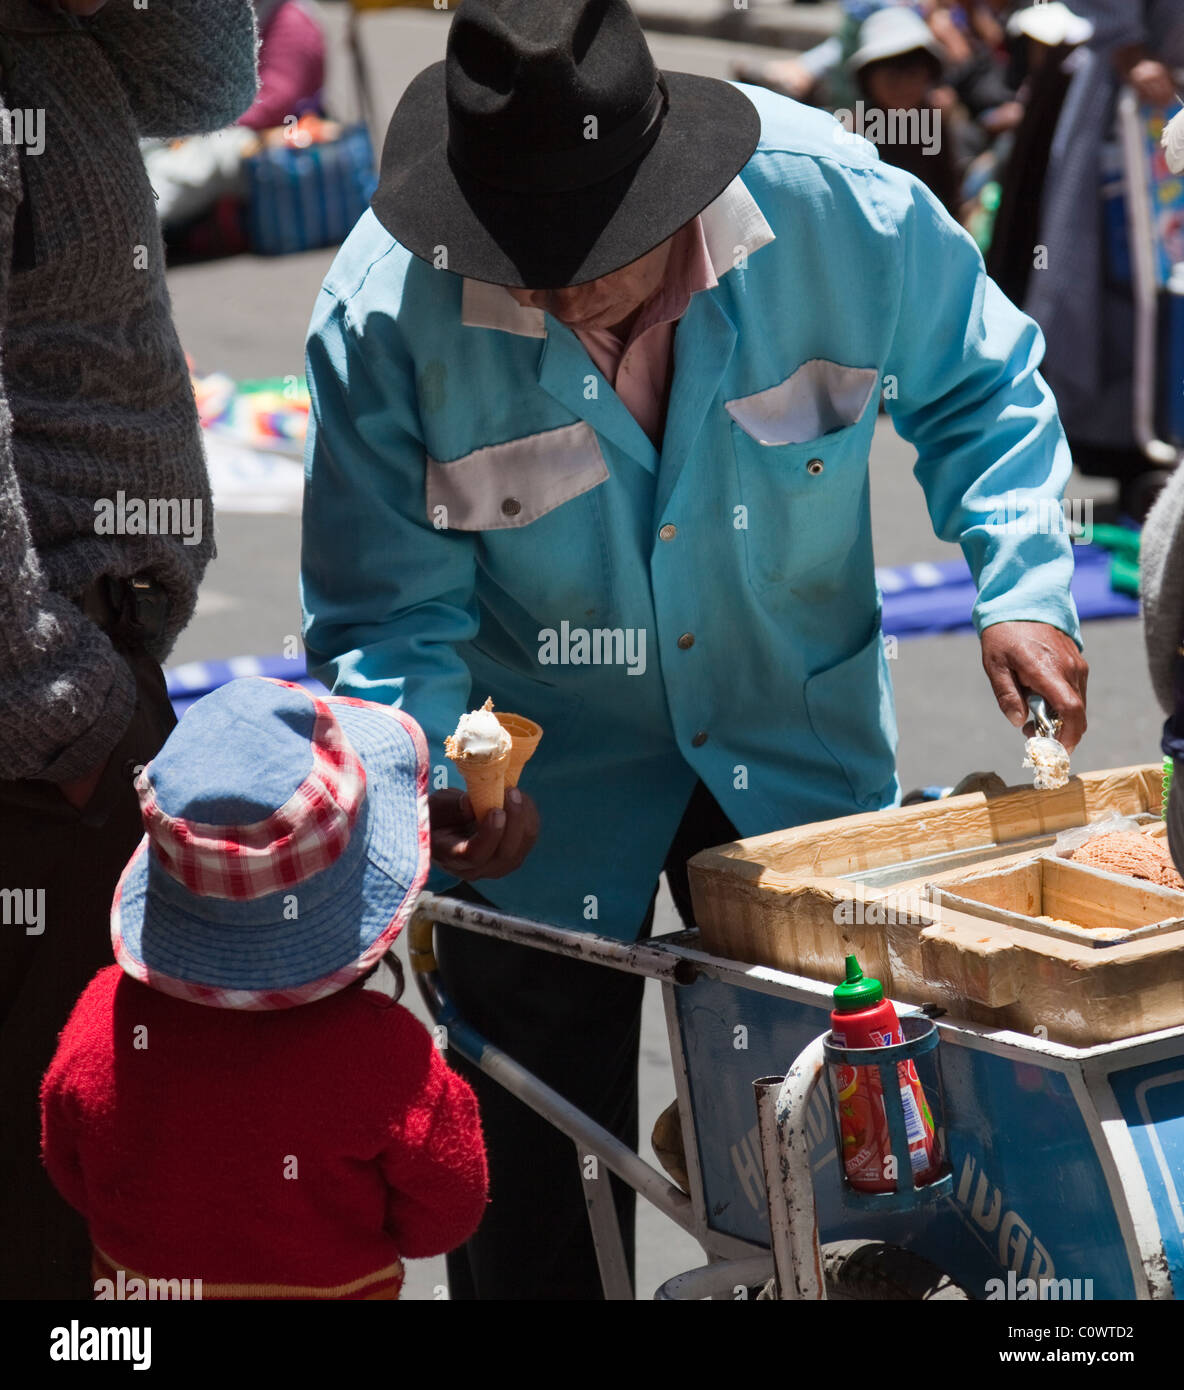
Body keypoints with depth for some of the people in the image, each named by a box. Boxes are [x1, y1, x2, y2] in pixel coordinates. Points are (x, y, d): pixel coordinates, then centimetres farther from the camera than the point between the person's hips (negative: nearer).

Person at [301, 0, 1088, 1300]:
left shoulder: (842, 204, -20)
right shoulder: (386, 308, -23)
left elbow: (976, 388, -1)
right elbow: (385, 612, -16)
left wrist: (1022, 583, -16)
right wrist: (438, 768, -35)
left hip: (802, 748, 2)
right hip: (543, 790, -1)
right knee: (538, 1202, 8)